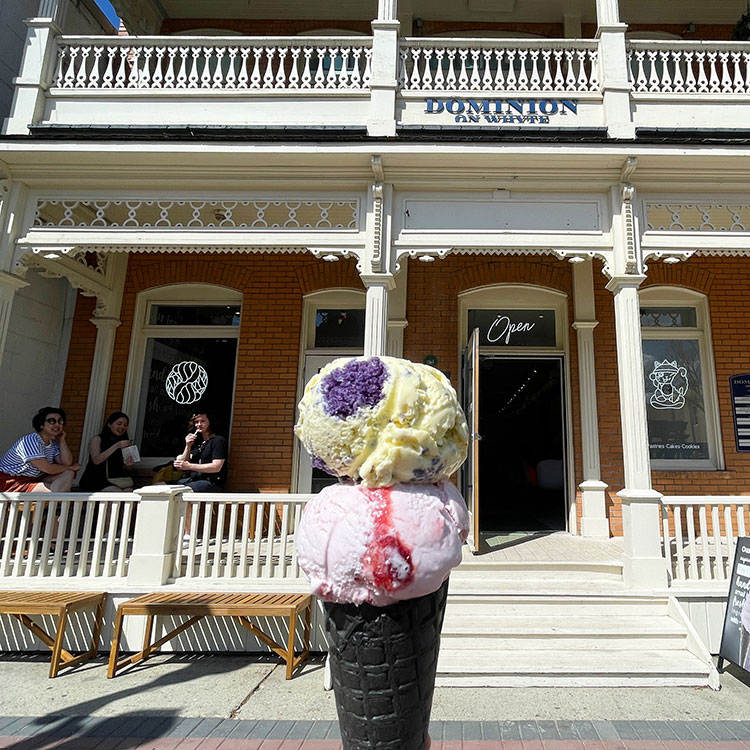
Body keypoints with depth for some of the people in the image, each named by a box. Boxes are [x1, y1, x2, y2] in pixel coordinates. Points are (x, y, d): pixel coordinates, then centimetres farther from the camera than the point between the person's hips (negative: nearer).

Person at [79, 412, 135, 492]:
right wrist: (116, 446, -22)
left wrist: (127, 465, -9)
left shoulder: (124, 442, 14)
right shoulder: (97, 439, 2)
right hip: (98, 480, -4)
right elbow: (96, 460, -16)